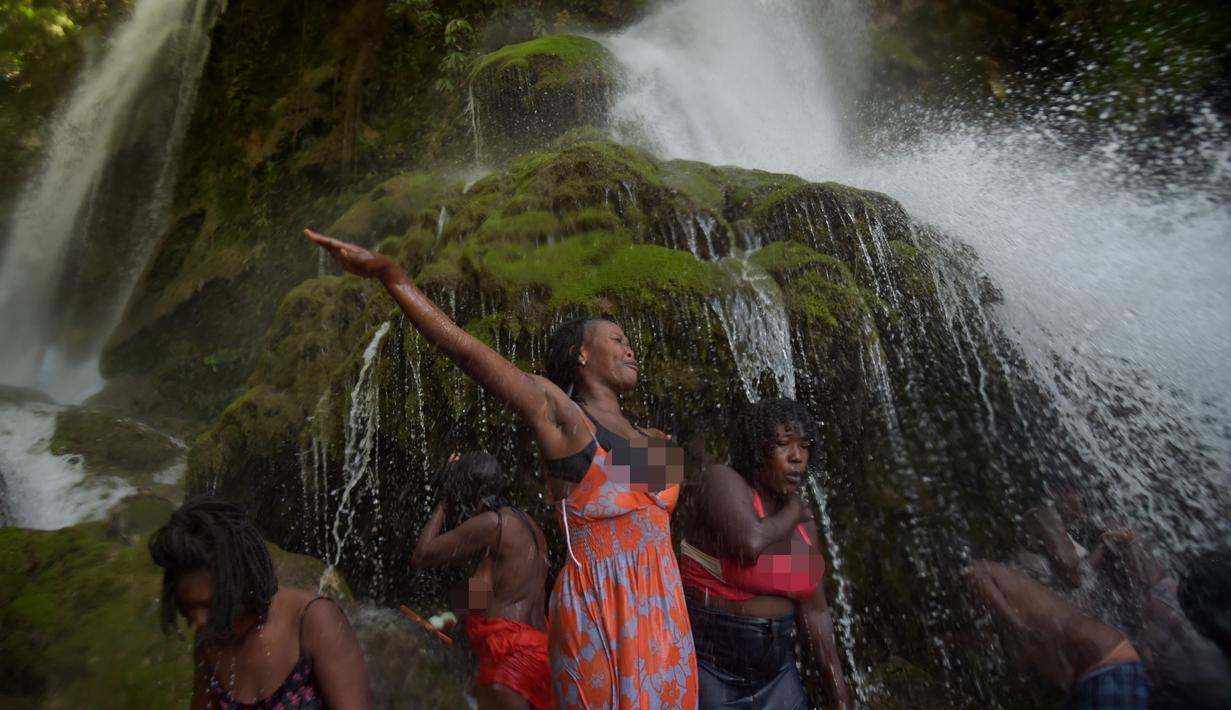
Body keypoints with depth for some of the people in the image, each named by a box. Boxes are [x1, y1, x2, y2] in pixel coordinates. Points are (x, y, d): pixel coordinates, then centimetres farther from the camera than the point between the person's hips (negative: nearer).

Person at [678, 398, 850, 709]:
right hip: (707, 661, -6)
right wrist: (793, 512, -15)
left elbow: (814, 612, 5)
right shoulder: (724, 481, -16)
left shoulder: (803, 522, 3)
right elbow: (750, 543, -34)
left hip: (774, 665, 6)